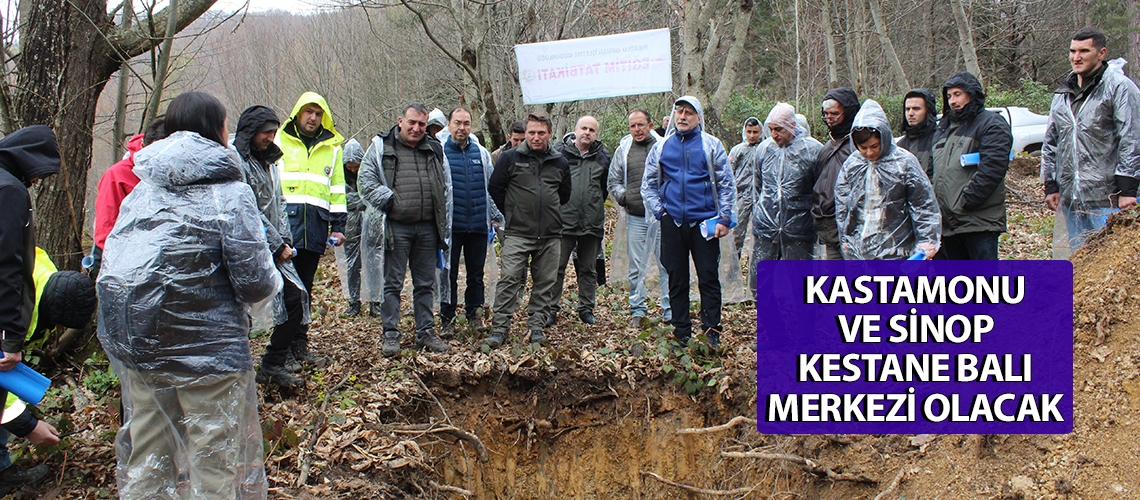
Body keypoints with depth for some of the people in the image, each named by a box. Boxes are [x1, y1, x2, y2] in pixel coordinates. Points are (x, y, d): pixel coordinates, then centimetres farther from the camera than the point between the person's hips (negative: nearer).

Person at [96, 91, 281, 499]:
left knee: (145, 460, 18)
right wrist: (274, 282, 7)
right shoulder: (229, 194, -11)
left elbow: (114, 263, 8)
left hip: (132, 343, 6)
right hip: (203, 347, -6)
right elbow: (255, 282, -15)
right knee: (218, 462, 7)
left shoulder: (141, 191, 7)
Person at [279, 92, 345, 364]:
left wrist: (338, 225, 11)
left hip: (315, 228, 3)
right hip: (284, 224, -3)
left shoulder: (332, 147, 17)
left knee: (305, 288, 10)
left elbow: (338, 190, 18)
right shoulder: (280, 141, 8)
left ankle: (299, 344, 16)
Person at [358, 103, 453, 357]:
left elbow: (446, 192, 12)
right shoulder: (381, 147, 2)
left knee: (425, 284, 11)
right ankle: (390, 335, 10)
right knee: (393, 284, 3)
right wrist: (389, 200, -12)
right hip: (396, 228, -3)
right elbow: (366, 181, -2)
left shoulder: (435, 150, 12)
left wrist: (445, 231, 8)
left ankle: (426, 332, 20)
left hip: (428, 228, 3)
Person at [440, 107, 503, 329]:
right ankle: (447, 319, 13)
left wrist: (496, 216, 12)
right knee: (449, 273, 4)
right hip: (451, 225, -3)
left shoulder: (481, 153, 10)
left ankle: (473, 314, 24)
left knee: (476, 273, 11)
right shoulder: (439, 152, -1)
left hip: (478, 225, 3)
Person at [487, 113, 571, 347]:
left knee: (545, 283, 6)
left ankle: (536, 326, 15)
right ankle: (499, 328, -5)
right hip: (517, 234, -3)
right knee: (509, 280, -9)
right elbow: (494, 187, 6)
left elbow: (565, 195, 23)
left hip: (550, 235, 3)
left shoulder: (560, 163, 9)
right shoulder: (510, 157, -1)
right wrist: (511, 213, 8)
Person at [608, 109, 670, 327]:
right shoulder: (623, 150, 9)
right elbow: (613, 181, 15)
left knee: (667, 264, 3)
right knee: (636, 267, 7)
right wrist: (623, 197, -2)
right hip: (635, 217, 2)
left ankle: (670, 310, 11)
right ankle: (638, 310, 16)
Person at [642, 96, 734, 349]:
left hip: (704, 221, -2)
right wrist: (659, 210, 2)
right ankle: (681, 333, 16)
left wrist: (724, 218, -5)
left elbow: (726, 184, 3)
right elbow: (648, 185, 16)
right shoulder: (661, 147, 10)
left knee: (709, 278, 0)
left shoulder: (711, 145, 3)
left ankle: (712, 332, 8)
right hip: (672, 222, 3)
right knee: (677, 280, 8)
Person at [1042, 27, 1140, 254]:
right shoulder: (1063, 94, 16)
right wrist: (1051, 186, 14)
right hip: (1070, 199, 6)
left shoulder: (1119, 87, -4)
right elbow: (1050, 143, 21)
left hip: (1106, 199, -6)